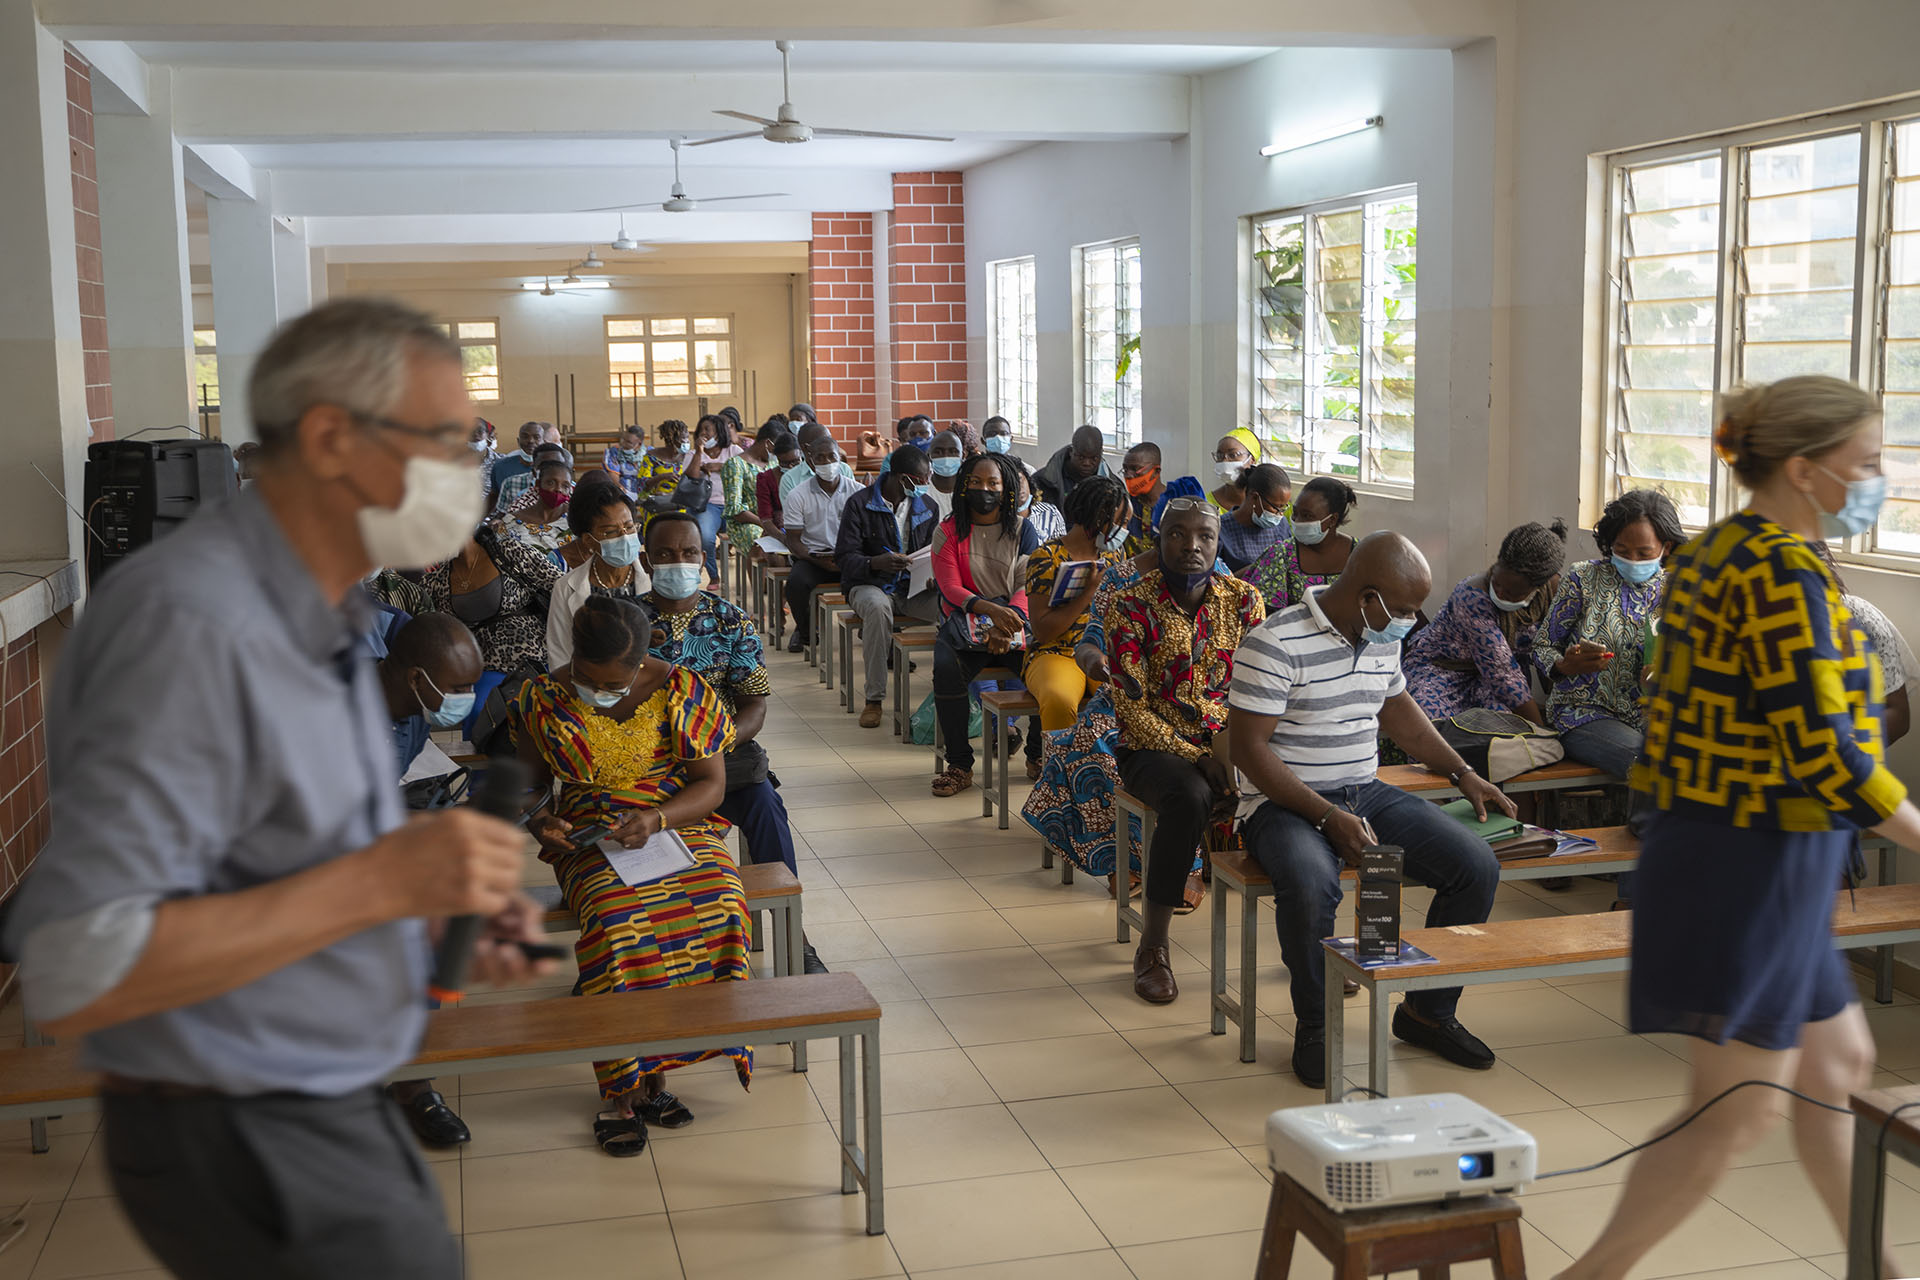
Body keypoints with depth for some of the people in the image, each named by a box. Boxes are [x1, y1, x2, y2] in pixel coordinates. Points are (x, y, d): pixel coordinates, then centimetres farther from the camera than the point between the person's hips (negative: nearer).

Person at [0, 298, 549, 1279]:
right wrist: (379, 881, -28)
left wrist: (444, 903, 1)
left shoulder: (317, 621, 8)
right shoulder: (192, 622, -23)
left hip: (335, 1118, 9)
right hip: (243, 1149, -9)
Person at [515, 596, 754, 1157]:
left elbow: (712, 783, -1)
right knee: (615, 918, -36)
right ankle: (620, 1087, -22)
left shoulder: (679, 690, -3)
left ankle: (651, 1071, -19)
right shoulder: (544, 700, 1)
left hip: (677, 826, 1)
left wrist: (656, 818, -20)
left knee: (716, 906, -33)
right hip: (589, 838, 0)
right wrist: (541, 822, -11)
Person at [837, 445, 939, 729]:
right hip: (869, 584, -3)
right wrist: (875, 563, -30)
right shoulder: (860, 504, -5)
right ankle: (874, 697, -29)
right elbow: (845, 556, -9)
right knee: (878, 607, -40)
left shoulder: (927, 507, 10)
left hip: (912, 585, 3)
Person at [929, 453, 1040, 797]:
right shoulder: (948, 532, 7)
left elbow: (1029, 585, 1)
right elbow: (951, 588, -3)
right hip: (965, 621, -1)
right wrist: (991, 609, -22)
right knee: (946, 668, -32)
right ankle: (959, 764, -19)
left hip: (1014, 619, 1)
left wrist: (1007, 621, -20)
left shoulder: (1022, 530, 10)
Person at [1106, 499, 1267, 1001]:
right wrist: (1195, 759, -20)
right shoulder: (1130, 605, -6)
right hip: (1154, 748, -3)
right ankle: (1151, 948, -22)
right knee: (1189, 796, -37)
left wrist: (1231, 743, -19)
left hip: (1228, 744, 4)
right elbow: (1132, 710, -10)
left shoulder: (1244, 600, 4)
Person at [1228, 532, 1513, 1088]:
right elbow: (1249, 747, -18)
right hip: (1286, 804, -7)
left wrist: (1462, 773, 20)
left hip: (1368, 793, 7)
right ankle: (1315, 1026, -11)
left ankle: (1427, 1010, 10)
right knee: (1311, 884, -38)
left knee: (1477, 866, -10)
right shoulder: (1275, 644, -17)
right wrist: (1328, 818, -23)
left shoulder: (1383, 637, 8)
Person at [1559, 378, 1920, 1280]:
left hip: (1705, 840, 10)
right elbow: (1822, 754, -24)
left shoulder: (1710, 554, 9)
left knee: (1839, 1062, 22)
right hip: (1757, 863, -10)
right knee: (1739, 1113, 1)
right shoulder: (1785, 574, -20)